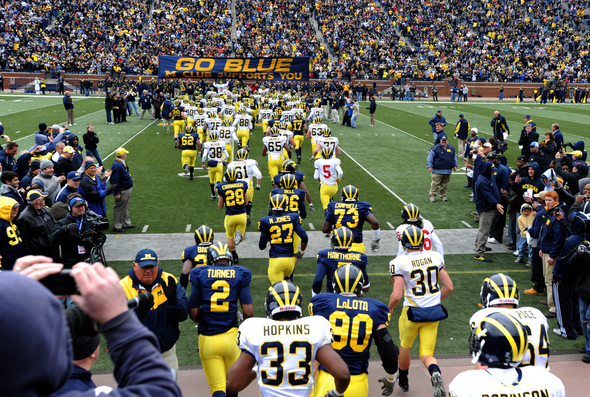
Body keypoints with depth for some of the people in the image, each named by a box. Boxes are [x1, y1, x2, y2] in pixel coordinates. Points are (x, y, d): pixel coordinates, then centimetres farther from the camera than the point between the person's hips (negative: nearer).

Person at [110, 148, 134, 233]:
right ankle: (116, 227, 11)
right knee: (119, 209, 1)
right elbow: (115, 181, -25)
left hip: (127, 190, 10)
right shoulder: (117, 166, -25)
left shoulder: (122, 163, 8)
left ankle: (126, 223, 35)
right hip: (122, 192, -10)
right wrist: (117, 193, -23)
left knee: (125, 207, 21)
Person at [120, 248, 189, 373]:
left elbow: (183, 315, -9)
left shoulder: (169, 281, -4)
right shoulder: (124, 287, -11)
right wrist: (138, 311, -35)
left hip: (166, 351, 3)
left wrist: (173, 300, -27)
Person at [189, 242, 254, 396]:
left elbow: (193, 313, -1)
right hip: (231, 336, 1)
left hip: (207, 339, 0)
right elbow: (248, 312, -7)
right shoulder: (240, 275, 1)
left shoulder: (200, 275, 1)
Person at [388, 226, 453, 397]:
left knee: (405, 346, 24)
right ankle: (435, 373, -24)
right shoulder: (435, 257, 1)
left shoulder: (400, 263, -13)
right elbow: (449, 287, 4)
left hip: (413, 312, -3)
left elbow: (397, 295, -17)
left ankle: (403, 381, 44)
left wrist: (389, 308, 4)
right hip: (434, 312, 3)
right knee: (426, 354, 10)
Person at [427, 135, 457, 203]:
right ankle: (432, 196, 3)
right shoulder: (435, 148, -4)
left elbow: (454, 157, 24)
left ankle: (443, 196, 23)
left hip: (448, 171, 4)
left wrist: (455, 165, 18)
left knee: (444, 184, 12)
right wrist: (430, 166, -10)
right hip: (437, 171, -4)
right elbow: (430, 157, -4)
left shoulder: (451, 148, 10)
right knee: (435, 184, -5)